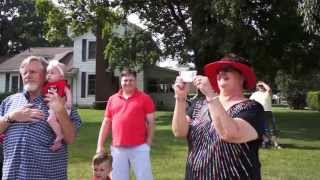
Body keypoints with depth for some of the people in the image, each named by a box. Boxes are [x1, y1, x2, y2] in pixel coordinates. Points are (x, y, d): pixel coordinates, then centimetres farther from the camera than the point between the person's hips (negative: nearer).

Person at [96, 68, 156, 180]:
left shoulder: (144, 98, 0)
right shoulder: (112, 99, 10)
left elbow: (151, 121, 0)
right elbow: (106, 123, 12)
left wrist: (148, 142, -6)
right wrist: (100, 145, 9)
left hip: (139, 147, -3)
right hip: (117, 148, 3)